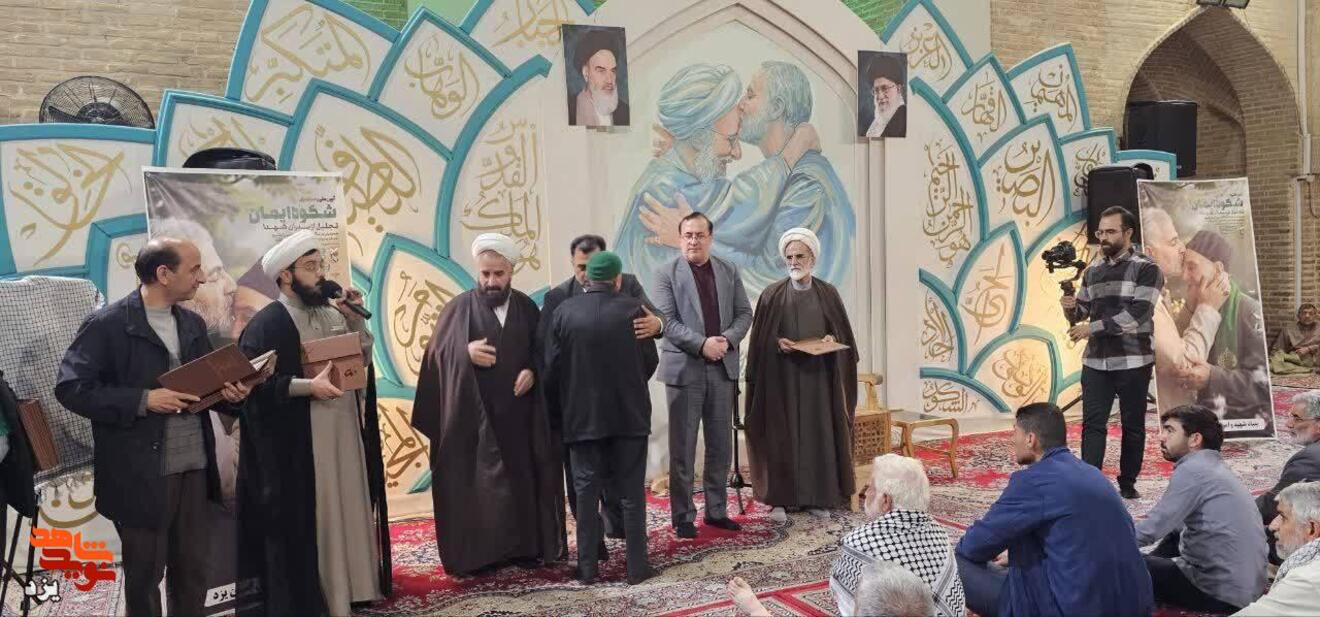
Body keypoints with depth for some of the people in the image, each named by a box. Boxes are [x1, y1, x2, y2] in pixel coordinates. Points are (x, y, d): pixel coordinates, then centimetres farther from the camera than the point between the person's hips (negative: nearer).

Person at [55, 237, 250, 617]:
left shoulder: (193, 324, 10)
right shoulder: (107, 324, -11)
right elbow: (70, 387, -14)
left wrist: (229, 393, -5)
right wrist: (143, 400, -21)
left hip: (194, 467, 6)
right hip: (141, 474, -6)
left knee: (192, 568, 15)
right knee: (144, 574, 9)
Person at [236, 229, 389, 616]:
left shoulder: (332, 314, 11)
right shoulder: (266, 324, -11)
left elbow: (364, 359, 11)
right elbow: (256, 385, -18)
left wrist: (355, 319, -2)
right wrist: (308, 386, -25)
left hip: (344, 435, 7)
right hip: (297, 445, -7)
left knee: (345, 511, 13)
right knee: (308, 521, -1)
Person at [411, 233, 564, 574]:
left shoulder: (527, 307, 7)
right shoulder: (460, 307, -1)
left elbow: (542, 351, 11)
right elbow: (436, 354, -3)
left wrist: (531, 371, -8)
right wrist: (465, 353, -21)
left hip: (519, 412, 3)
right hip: (473, 414, -3)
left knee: (523, 479, 7)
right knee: (476, 482, 0)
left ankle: (526, 546, 17)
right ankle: (475, 552, 8)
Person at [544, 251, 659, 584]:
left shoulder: (564, 311, -4)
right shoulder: (633, 309, -6)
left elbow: (551, 366, -2)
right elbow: (650, 361, -2)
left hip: (581, 415, 1)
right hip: (629, 413, -1)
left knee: (586, 491, 9)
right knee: (631, 491, 7)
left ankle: (587, 566, 13)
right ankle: (636, 566, 11)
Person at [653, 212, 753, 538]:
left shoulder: (729, 271, 10)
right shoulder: (667, 274, -1)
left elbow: (744, 313, 8)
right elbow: (667, 321, -9)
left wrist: (727, 339, -11)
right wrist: (702, 344, -19)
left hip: (723, 368, 4)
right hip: (684, 368, -4)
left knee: (720, 445, 10)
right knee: (682, 447, 1)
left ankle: (716, 510, 20)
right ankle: (683, 515, 10)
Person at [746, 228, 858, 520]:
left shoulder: (828, 294, 6)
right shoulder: (772, 295, 1)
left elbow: (843, 333, 9)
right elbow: (760, 339, 2)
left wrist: (831, 339, -10)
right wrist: (777, 343, -16)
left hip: (818, 376, 2)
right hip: (782, 377, -2)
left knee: (819, 434, 3)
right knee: (781, 435, -1)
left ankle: (819, 496, 13)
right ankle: (779, 499, 5)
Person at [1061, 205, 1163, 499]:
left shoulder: (1146, 269, -5)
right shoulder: (1093, 270, 12)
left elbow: (1136, 315, -16)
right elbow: (1081, 312, 15)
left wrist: (1092, 328, -18)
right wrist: (1071, 307, -9)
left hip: (1133, 361, -4)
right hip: (1095, 360, 4)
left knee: (1133, 425, 7)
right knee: (1092, 423, -4)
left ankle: (1128, 482, 19)